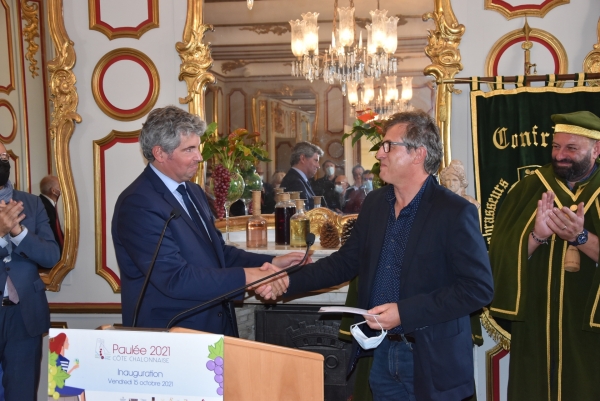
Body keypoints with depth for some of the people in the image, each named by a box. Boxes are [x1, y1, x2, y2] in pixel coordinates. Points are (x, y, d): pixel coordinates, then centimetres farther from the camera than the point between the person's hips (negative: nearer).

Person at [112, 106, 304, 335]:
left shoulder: (193, 192, 10)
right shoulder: (138, 204, -18)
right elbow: (175, 278, -24)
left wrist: (272, 263, 2)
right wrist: (245, 277, -24)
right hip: (170, 337, -8)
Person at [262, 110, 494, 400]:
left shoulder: (455, 212, -15)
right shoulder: (375, 203, 5)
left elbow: (479, 287, -17)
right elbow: (345, 261, 11)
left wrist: (405, 312, -21)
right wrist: (288, 282, -2)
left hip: (431, 359, -6)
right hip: (381, 353, 6)